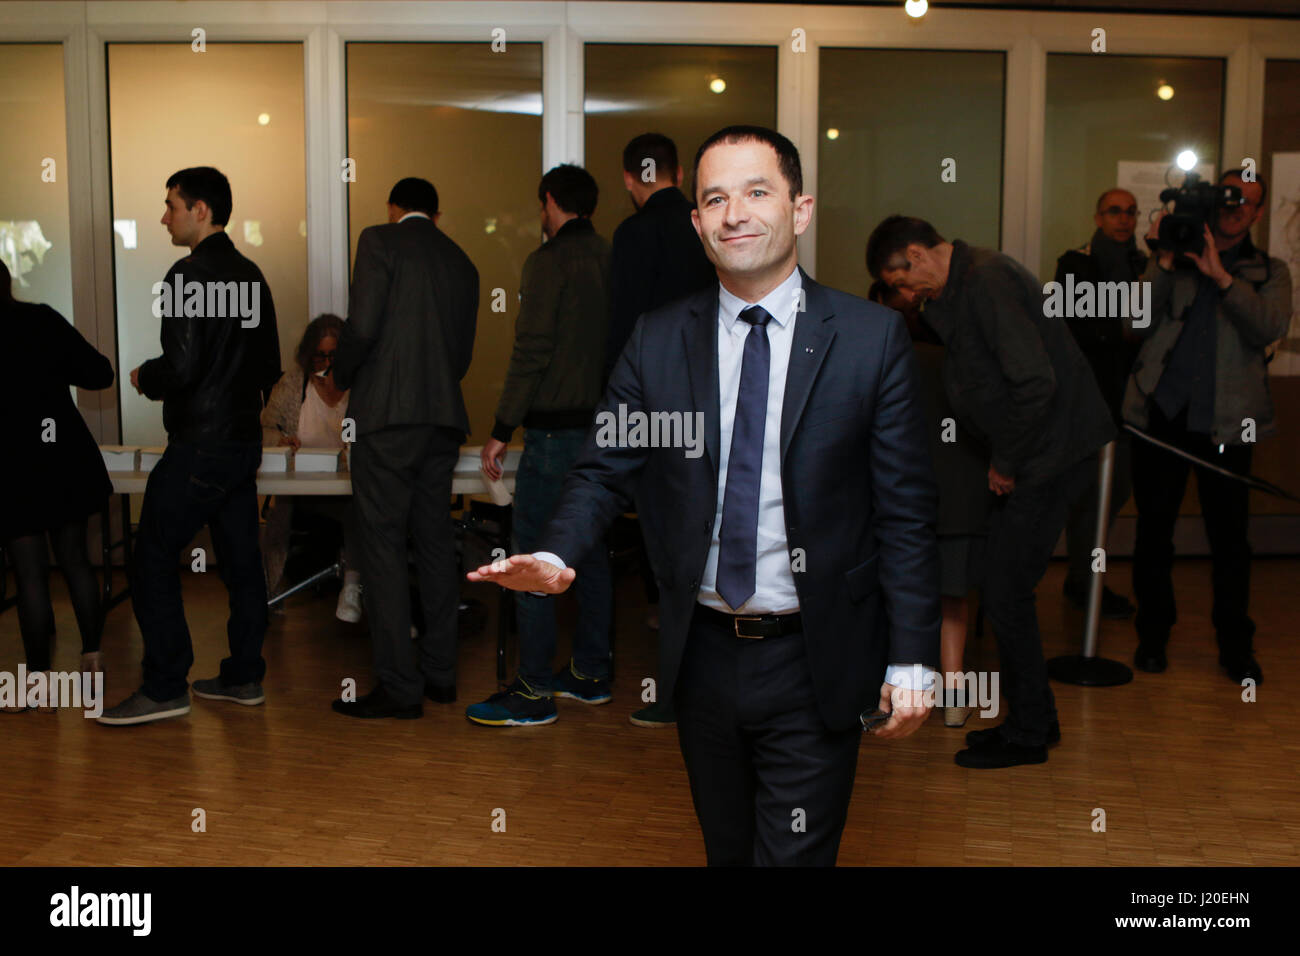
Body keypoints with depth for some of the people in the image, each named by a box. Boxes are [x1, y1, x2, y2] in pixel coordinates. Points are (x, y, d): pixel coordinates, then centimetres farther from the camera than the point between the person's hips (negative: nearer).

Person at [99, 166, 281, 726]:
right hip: (244, 439, 9)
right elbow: (270, 365, 17)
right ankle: (244, 676, 19)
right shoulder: (251, 275, 12)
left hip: (199, 447, -9)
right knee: (240, 559, 12)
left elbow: (181, 367, -21)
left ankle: (165, 688, -1)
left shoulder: (188, 276, -14)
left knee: (153, 559, -2)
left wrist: (144, 379, -2)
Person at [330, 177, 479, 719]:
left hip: (387, 414, -6)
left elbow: (362, 327, -12)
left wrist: (342, 375, 5)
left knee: (383, 545, -4)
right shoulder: (461, 262, 17)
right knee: (434, 541, 13)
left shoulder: (380, 240, -2)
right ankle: (440, 673, 19)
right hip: (444, 417, 7)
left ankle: (398, 686, -4)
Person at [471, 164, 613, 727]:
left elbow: (531, 354, -15)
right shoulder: (610, 260, 10)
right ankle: (590, 674, 22)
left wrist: (501, 432, -12)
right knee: (590, 551, 14)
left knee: (532, 559, -4)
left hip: (555, 430, -8)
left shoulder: (547, 262, -11)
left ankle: (534, 692, -2)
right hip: (602, 426, 8)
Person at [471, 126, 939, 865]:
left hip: (814, 665, -3)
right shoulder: (656, 341, 2)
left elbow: (906, 511, -6)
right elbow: (605, 471, 2)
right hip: (702, 656, 3)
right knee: (726, 849, 21)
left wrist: (913, 661, -9)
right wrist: (557, 555, -19)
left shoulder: (873, 338, -6)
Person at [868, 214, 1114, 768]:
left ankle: (1027, 735, 8)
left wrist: (1006, 463, -17)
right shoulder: (960, 287, 15)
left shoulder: (986, 280, -18)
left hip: (1054, 449, -10)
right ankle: (1035, 718, 25)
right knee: (1005, 587, 13)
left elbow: (1035, 381, -26)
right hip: (1040, 453, 10)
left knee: (1005, 592, -5)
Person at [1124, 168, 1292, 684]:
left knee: (1229, 536, 3)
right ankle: (1153, 636, 18)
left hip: (1224, 420, 0)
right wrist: (1164, 262, -10)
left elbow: (1269, 328, -7)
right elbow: (1142, 324, -1)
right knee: (1154, 528, 6)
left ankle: (1236, 646, 14)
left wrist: (1221, 275, -15)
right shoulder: (1173, 260, 12)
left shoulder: (1268, 271, 12)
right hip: (1161, 410, 1)